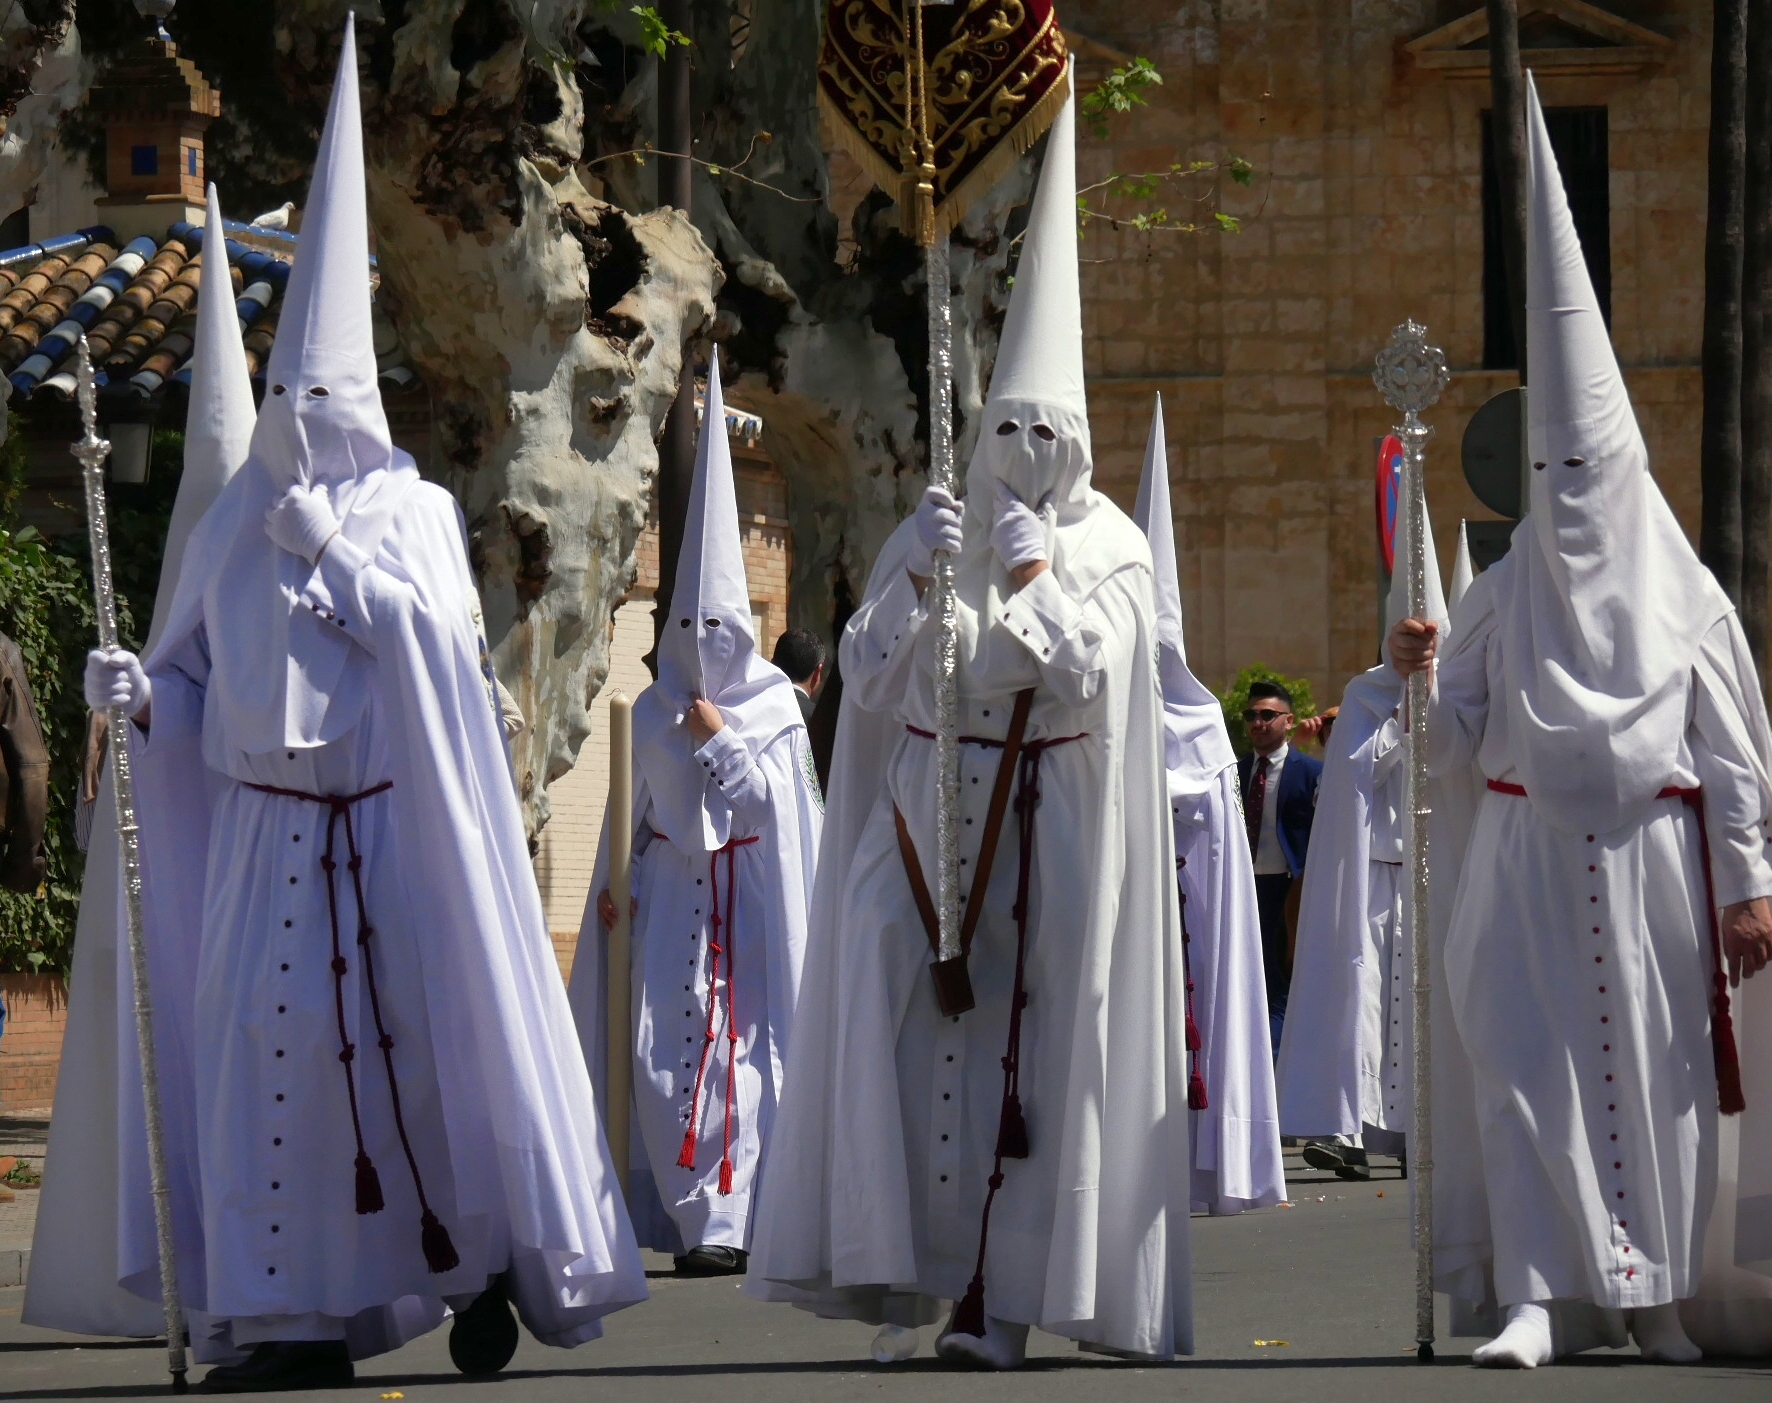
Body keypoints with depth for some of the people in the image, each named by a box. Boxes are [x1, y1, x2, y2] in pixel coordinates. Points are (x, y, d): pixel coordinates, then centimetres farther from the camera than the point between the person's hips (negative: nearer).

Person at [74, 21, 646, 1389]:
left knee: (421, 1042, -3)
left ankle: (487, 1262, 13)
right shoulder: (241, 520, 11)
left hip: (385, 830, -3)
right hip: (262, 827, 3)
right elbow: (197, 679, 11)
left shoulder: (409, 510, 3)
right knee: (269, 1050, -4)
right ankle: (299, 1318, -3)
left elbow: (445, 645, -11)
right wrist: (141, 690, -9)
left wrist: (338, 555, -16)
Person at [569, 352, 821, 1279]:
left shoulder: (773, 707, 4)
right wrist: (615, 889, 12)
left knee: (750, 1047, -7)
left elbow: (771, 804, -4)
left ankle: (742, 1218, -4)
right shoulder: (655, 713, 10)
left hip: (753, 898, -2)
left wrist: (718, 742, -9)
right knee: (669, 1053, -9)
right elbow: (643, 814, 15)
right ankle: (698, 1221, -8)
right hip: (674, 893, 2)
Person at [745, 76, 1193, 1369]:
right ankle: (904, 1275, -5)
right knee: (900, 1031, -8)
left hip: (1044, 825, -3)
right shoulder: (936, 528, 12)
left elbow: (1084, 672, -9)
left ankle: (1003, 1292, -6)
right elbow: (867, 675, 6)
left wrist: (1033, 573, -9)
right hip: (923, 811, 3)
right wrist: (919, 579, -6)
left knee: (1023, 1048, -6)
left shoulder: (1104, 549, 4)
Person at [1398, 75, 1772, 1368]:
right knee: (1526, 1061, -10)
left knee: (1656, 1069, 2)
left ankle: (1654, 1293, 12)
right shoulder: (1507, 593, 8)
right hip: (1531, 859, 1)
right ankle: (1536, 1295, -13)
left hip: (1655, 861, -1)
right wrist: (1419, 679, -12)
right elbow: (1456, 739, 8)